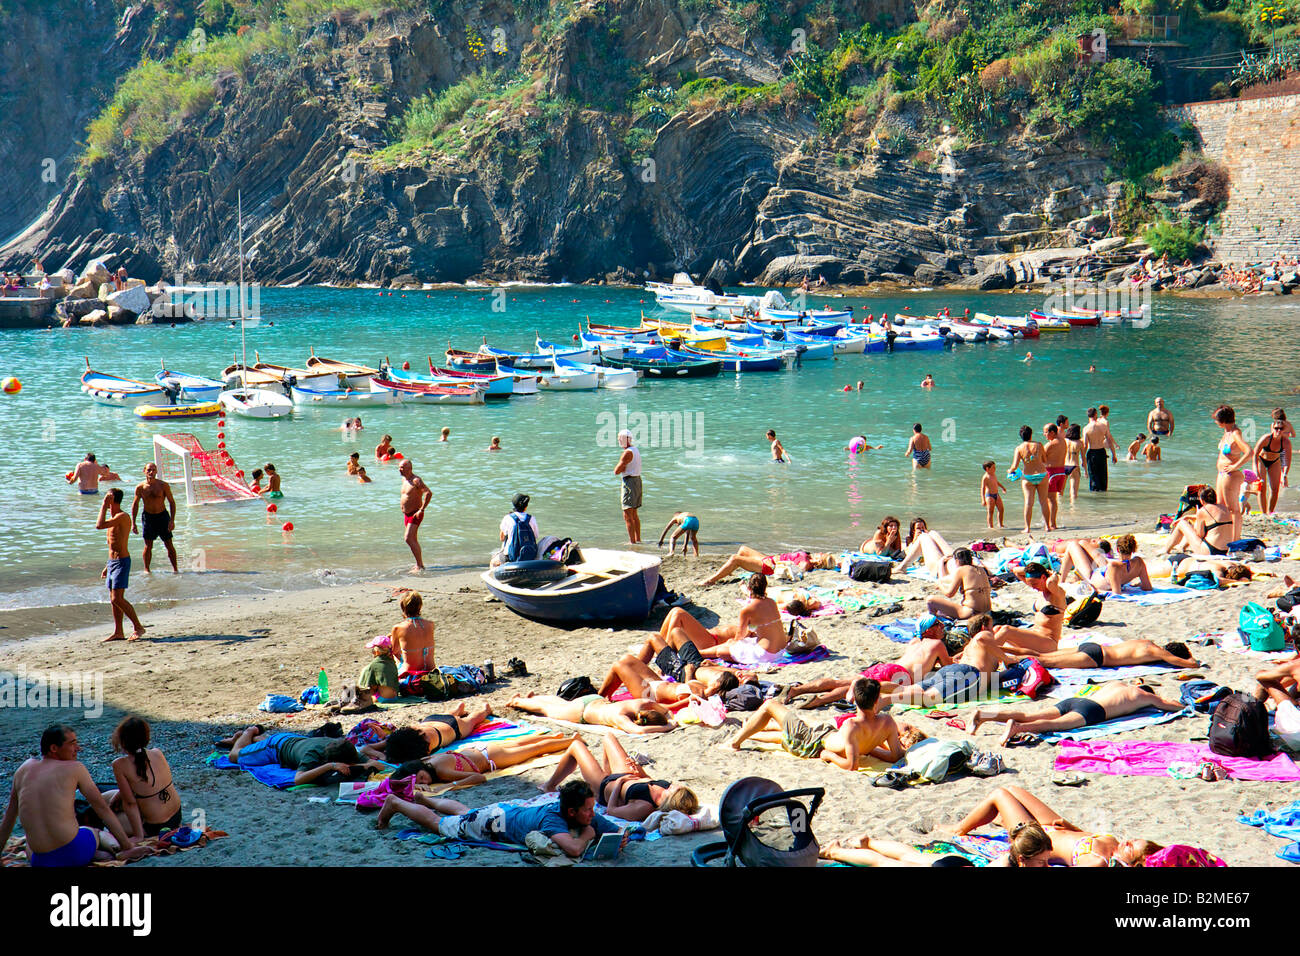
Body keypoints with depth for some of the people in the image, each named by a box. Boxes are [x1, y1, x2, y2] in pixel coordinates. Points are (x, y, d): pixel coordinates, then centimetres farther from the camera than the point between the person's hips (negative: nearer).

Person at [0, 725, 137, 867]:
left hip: (42, 862, 1)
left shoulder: (25, 768, 10)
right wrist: (127, 846, 5)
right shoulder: (75, 768, -2)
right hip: (75, 853, 0)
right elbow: (103, 809, 1)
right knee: (93, 831, 37)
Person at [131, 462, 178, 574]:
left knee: (169, 545, 3)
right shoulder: (140, 487, -6)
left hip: (162, 516, 0)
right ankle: (146, 569, 15)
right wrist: (133, 523, 2)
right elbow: (135, 505, 5)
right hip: (148, 517, 1)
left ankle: (175, 568, 14)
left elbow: (172, 502, -2)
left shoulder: (163, 485, -9)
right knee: (148, 546, 2)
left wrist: (172, 520, -10)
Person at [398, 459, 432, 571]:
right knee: (413, 540, 13)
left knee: (408, 538, -17)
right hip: (406, 514, 9)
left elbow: (429, 493, -28)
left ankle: (420, 565, -15)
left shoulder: (416, 480, -18)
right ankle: (420, 564, 21)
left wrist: (421, 510, -29)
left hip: (415, 514, -9)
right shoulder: (404, 479, 10)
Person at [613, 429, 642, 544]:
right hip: (637, 480, 10)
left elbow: (616, 471, -18)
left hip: (629, 482, -10)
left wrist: (620, 466, -1)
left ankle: (632, 541, -13)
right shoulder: (636, 450, 14)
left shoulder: (627, 453, -17)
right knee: (634, 514, 18)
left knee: (627, 515, -10)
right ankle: (638, 539, 22)